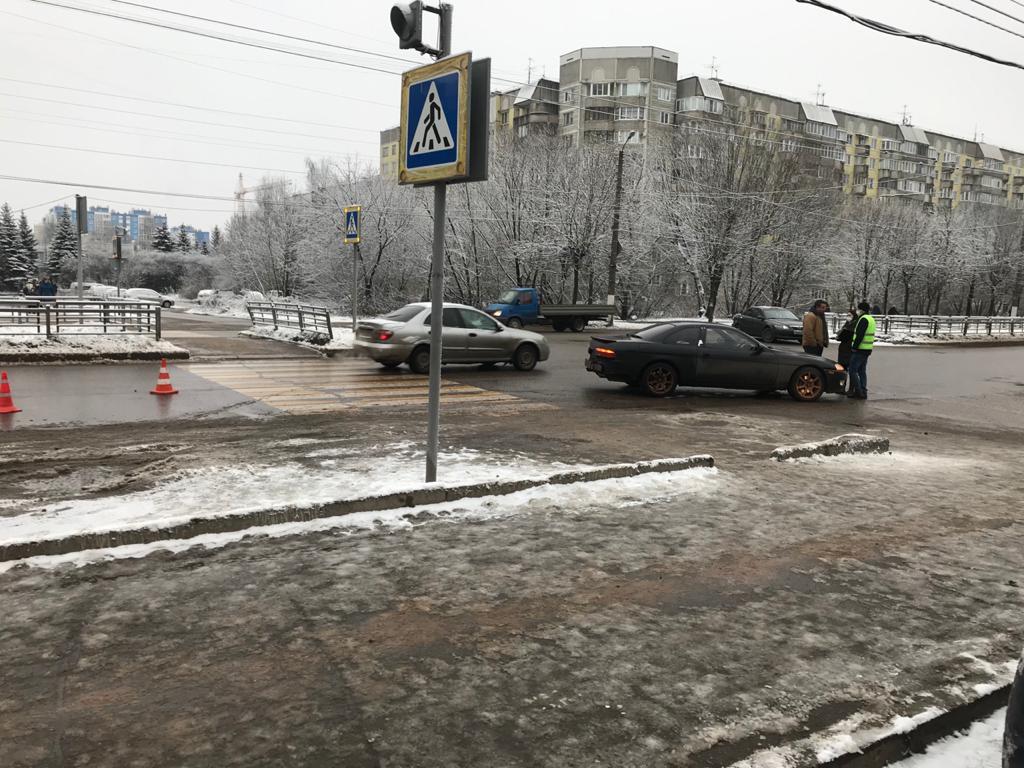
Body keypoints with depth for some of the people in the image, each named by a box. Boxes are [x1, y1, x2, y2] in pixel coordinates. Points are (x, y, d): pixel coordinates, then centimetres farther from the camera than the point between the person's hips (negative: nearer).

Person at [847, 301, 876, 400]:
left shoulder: (864, 319, -15)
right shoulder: (871, 319, 17)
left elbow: (860, 335, -22)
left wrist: (854, 347, -18)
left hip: (860, 349, -10)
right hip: (867, 350, 10)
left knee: (853, 370, -5)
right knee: (862, 371, 13)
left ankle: (859, 392, -7)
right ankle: (863, 392, 14)